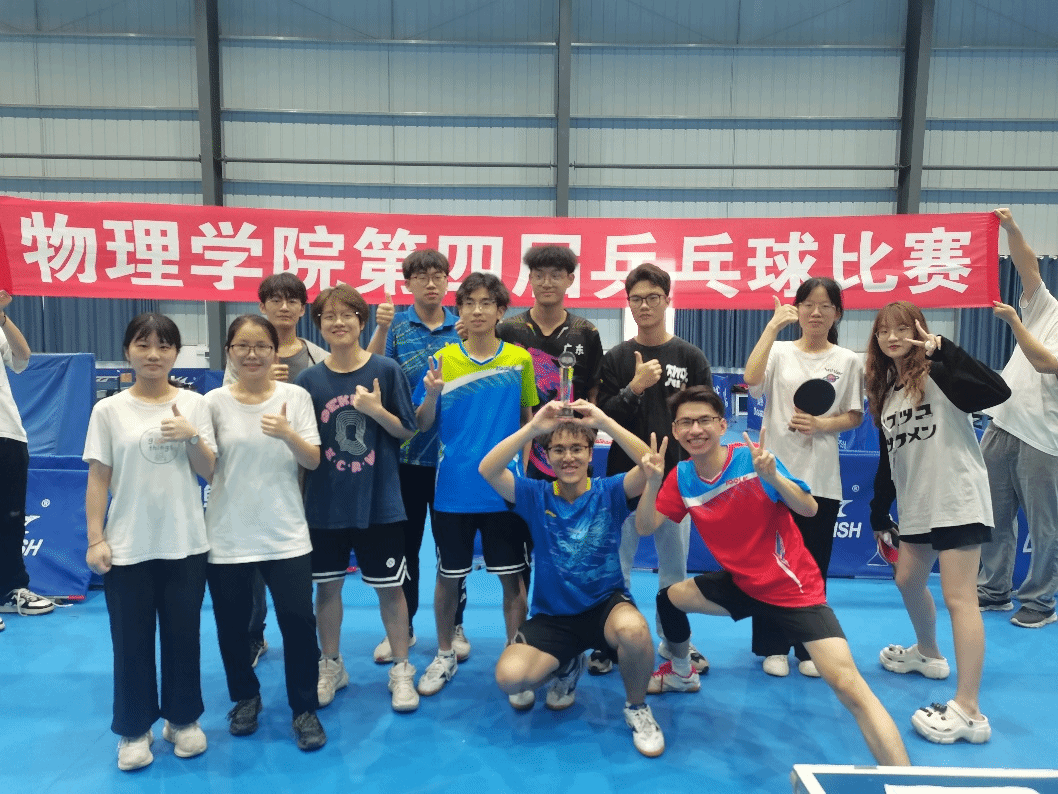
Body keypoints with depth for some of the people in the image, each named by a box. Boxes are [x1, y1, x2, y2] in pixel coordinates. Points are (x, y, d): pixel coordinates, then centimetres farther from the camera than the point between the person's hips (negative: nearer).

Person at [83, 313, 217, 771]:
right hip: (127, 547, -1)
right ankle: (135, 729, 25)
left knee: (183, 636, 11)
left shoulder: (195, 404, 0)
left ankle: (183, 719, 29)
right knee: (131, 641, 8)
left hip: (185, 545, 1)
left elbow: (209, 473, 0)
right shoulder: (109, 410, -2)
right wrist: (95, 539, -5)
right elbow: (98, 480, -1)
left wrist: (192, 436, -17)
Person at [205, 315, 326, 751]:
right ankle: (245, 697, 37)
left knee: (299, 620, -1)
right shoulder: (215, 401, -2)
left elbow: (313, 461, -5)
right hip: (229, 535, 1)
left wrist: (288, 434, -23)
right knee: (232, 626, 11)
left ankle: (304, 709, 19)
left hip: (286, 534, -1)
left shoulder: (295, 396, -1)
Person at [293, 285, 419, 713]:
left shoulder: (386, 370, -6)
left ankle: (401, 670, 25)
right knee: (327, 585, 14)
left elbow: (406, 432, -2)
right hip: (326, 504, 2)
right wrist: (297, 499, -4)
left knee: (389, 587, 8)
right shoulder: (308, 380, -1)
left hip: (379, 502, -2)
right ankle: (331, 666, 34)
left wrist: (376, 410, -18)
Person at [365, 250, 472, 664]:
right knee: (404, 543, 11)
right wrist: (381, 328, -24)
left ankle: (454, 626, 27)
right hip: (406, 452, -1)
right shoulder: (396, 325, -1)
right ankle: (401, 627, 26)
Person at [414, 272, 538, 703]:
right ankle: (444, 656, 32)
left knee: (512, 577, 8)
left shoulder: (519, 360, -1)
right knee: (448, 575, 13)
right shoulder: (443, 360, -1)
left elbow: (528, 419, 7)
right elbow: (422, 424, 1)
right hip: (453, 489, 1)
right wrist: (431, 395, -18)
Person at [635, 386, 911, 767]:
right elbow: (644, 527, -8)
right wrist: (652, 482, -25)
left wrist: (772, 475, -37)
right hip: (741, 582, 6)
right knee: (669, 598, 11)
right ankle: (682, 673, 39)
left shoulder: (751, 458, -19)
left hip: (794, 588, -6)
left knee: (849, 686, -19)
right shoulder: (681, 476, -4)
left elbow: (809, 509, -20)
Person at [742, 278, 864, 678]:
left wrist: (820, 424, -12)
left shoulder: (849, 361, 5)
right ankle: (773, 646, 19)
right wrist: (773, 325, -15)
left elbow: (854, 417, 7)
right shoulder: (780, 352, 2)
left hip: (821, 479, 1)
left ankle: (809, 648, 24)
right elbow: (751, 379, -18)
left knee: (814, 566, 8)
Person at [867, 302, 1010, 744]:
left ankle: (968, 712, -6)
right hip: (917, 506, 8)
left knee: (958, 597, -9)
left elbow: (997, 392, -28)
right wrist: (879, 513, 17)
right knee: (908, 580, 20)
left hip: (958, 499, -8)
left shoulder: (938, 374, -9)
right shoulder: (885, 392, 12)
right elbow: (888, 460, 16)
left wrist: (944, 350, -28)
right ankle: (928, 653, 46)